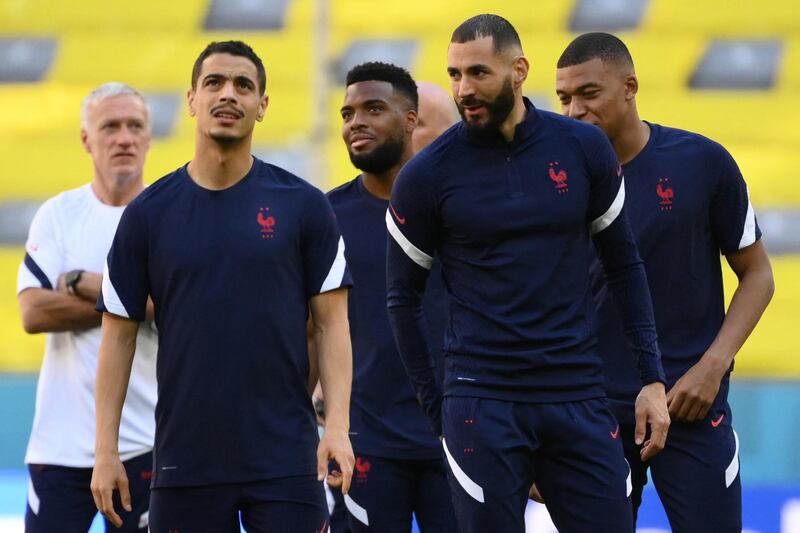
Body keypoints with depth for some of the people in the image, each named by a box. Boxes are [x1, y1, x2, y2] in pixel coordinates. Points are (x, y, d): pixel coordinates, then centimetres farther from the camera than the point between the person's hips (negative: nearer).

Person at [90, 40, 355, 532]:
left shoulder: (303, 206, 2)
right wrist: (106, 450, 1)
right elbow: (119, 334, 7)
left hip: (285, 461, -1)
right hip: (184, 465, 1)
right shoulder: (148, 213, 5)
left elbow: (331, 322, 1)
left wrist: (337, 428, -10)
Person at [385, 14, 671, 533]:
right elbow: (404, 297, 6)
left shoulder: (583, 148, 2)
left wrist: (652, 377, 6)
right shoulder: (427, 175, -3)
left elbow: (624, 265, 11)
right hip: (482, 404, -2)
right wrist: (436, 406, 4)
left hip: (579, 397, 2)